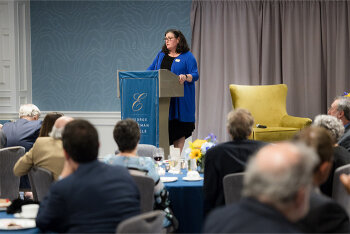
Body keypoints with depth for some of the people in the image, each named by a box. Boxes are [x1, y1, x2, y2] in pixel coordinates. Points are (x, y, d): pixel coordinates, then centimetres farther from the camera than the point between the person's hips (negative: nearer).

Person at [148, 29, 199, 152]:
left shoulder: (187, 56, 1)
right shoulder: (161, 55, 17)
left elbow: (195, 75, -6)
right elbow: (150, 69, 21)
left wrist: (185, 77, -26)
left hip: (179, 100, -4)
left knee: (179, 128, -2)